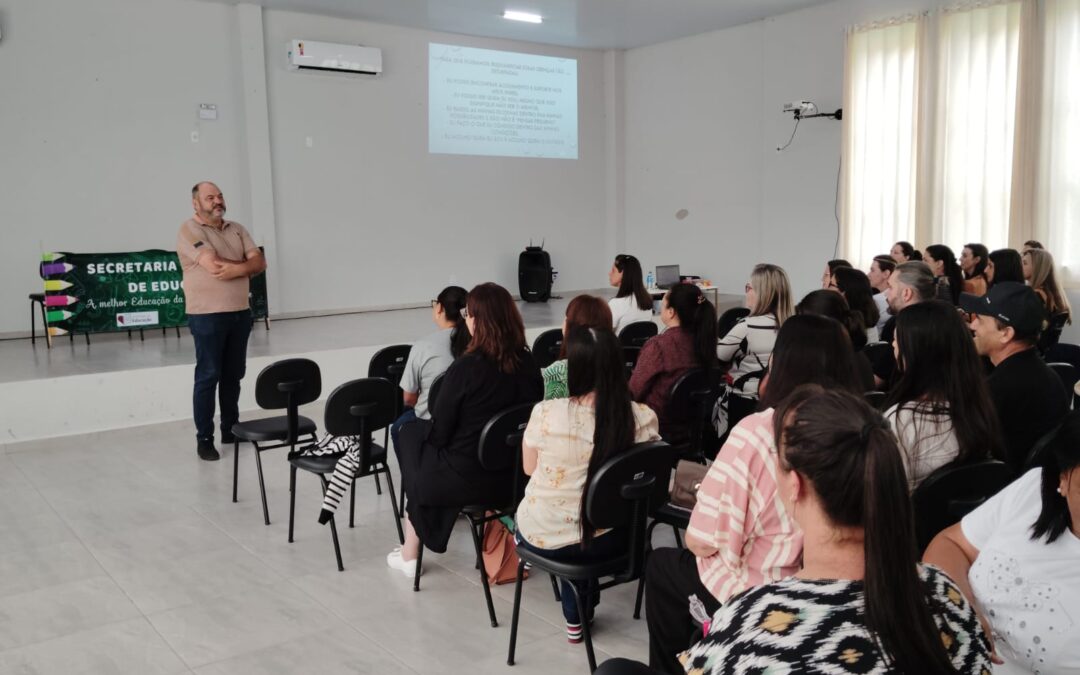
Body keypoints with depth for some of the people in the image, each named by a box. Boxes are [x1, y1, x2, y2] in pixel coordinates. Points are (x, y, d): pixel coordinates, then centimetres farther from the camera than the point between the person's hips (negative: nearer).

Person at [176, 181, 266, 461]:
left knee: (233, 376, 12)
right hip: (207, 317, -6)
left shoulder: (237, 229, 12)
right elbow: (214, 265, -21)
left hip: (240, 314, 6)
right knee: (208, 377, -2)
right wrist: (245, 265, -7)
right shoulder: (189, 230, -8)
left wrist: (235, 269, -17)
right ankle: (204, 439, 5)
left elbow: (260, 263, 2)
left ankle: (231, 429, 23)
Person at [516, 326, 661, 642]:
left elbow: (529, 468, -3)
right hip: (606, 539, 1)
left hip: (544, 538, 0)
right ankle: (580, 610, 41)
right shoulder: (644, 418, -18)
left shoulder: (545, 413, -22)